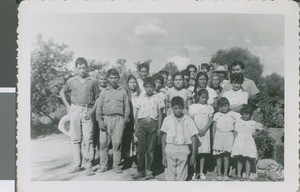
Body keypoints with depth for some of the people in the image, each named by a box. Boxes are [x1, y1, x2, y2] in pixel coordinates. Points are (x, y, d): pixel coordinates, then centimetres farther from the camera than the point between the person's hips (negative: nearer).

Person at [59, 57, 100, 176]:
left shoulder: (93, 81, 3)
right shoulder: (71, 81, 8)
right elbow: (62, 92, 21)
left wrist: (92, 111, -6)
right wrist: (67, 106, 11)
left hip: (87, 111, -2)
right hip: (75, 110, 2)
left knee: (88, 139, -6)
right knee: (75, 138, 4)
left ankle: (88, 166, -1)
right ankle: (76, 165, 12)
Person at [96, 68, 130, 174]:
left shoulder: (123, 92, 12)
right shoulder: (104, 92, 12)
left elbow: (127, 107, 12)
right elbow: (99, 107, 9)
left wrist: (125, 119, 2)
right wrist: (100, 120, -1)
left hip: (118, 119, -1)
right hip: (105, 118, 1)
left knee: (117, 143, -4)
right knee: (103, 143, -2)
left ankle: (116, 165, 5)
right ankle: (103, 165, 8)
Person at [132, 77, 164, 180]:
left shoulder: (157, 99, 6)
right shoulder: (140, 98, 8)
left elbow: (160, 114, 8)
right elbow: (137, 113, 10)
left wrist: (159, 127, 2)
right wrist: (136, 127, 5)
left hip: (153, 123, 0)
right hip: (142, 123, 1)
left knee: (150, 149, 2)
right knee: (141, 148, -1)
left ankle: (148, 170, 9)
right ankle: (140, 170, 7)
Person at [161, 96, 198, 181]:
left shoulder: (188, 120, 4)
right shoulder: (167, 119, 3)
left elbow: (193, 138, 6)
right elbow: (164, 138, 5)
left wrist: (193, 155, 2)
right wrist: (163, 155, 0)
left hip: (183, 149, 0)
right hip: (170, 149, 0)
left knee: (182, 178, 3)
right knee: (170, 177, 1)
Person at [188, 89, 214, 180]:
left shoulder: (209, 107, 9)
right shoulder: (193, 107, 2)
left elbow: (210, 120, 3)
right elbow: (191, 120, -3)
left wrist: (204, 130, -10)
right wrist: (197, 130, -12)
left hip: (205, 132, 2)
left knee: (203, 152, 3)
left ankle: (201, 172, 11)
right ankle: (194, 172, 3)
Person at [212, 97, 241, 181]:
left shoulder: (233, 114, 5)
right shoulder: (216, 115, 4)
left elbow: (235, 128, 9)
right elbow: (214, 128, 7)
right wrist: (213, 139, 4)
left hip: (228, 136, 0)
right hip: (219, 136, 0)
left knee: (226, 156, 2)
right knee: (219, 156, 2)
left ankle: (226, 174, 10)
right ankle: (219, 174, 10)